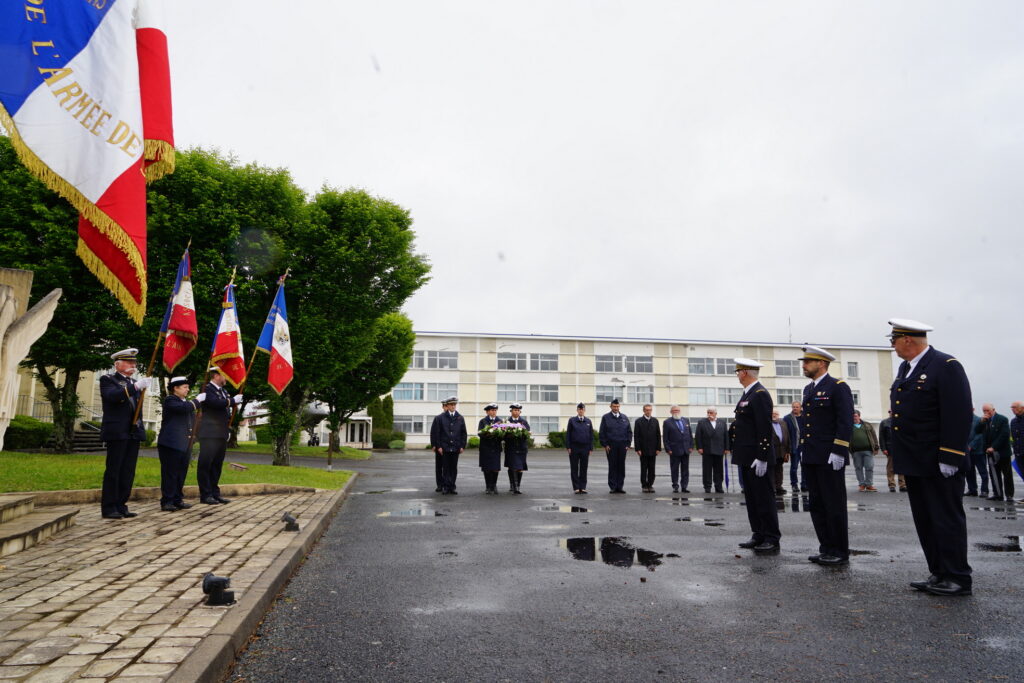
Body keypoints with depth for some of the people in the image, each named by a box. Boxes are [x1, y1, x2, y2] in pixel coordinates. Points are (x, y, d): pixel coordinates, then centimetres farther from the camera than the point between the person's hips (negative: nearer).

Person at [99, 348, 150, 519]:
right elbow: (112, 396, -22)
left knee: (128, 472, 8)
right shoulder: (107, 380, 0)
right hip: (117, 432, -6)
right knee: (113, 471, -2)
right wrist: (135, 387, -28)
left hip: (133, 433, 6)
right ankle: (108, 508, 4)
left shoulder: (134, 382, 19)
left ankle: (121, 506, 14)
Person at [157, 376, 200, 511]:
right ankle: (166, 502, -1)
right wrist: (197, 400, -13)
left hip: (184, 444, 8)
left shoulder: (187, 402, 22)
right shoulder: (169, 400, -5)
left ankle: (178, 500, 15)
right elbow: (184, 408, -25)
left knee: (181, 473, 9)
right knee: (170, 473, -5)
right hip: (171, 443, -8)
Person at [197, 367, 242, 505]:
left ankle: (214, 493, 16)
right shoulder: (207, 389, -8)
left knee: (217, 465, 11)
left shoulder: (223, 391, 19)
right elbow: (216, 403, -24)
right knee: (205, 464, -3)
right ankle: (205, 495, 0)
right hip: (209, 433, -8)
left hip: (222, 434, 8)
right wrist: (233, 400, -14)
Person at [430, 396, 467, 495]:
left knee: (454, 469, 5)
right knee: (445, 468, 0)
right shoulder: (439, 417, 1)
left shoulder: (460, 418, 9)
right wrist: (438, 446, -7)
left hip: (456, 448, 2)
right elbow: (435, 433, -1)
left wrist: (462, 446, 2)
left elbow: (464, 433, 10)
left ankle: (452, 488, 11)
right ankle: (445, 488, 5)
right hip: (444, 448, -2)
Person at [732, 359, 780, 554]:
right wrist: (739, 454, 17)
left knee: (764, 498, -2)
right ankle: (758, 536, 20)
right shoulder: (747, 394, 16)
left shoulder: (760, 394, -14)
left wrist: (761, 457, -21)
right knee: (751, 498, 13)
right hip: (747, 458, 10)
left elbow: (765, 428, -19)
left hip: (757, 458, -10)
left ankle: (772, 540, 5)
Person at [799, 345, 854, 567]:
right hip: (811, 458, 8)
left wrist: (838, 451, -19)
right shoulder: (808, 389, 17)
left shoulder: (838, 387, -8)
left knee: (834, 505, -1)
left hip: (829, 459, -8)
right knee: (816, 505, 11)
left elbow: (846, 422, -14)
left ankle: (840, 552, 9)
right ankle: (826, 549, 20)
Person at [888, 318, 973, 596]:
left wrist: (948, 458, -20)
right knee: (925, 521, 13)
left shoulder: (946, 366, -13)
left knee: (947, 520, 0)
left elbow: (959, 415, -18)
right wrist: (897, 450, 15)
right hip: (914, 462, 9)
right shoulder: (905, 368, 13)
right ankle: (939, 574, 22)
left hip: (939, 464, -9)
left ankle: (958, 579, 10)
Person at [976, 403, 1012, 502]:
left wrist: (994, 447, -19)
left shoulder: (1002, 419, -7)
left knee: (1007, 474, 4)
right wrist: (982, 421, -11)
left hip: (1002, 451, -5)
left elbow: (1004, 435, -15)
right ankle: (997, 494, 10)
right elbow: (977, 431, 2)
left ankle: (1009, 495, 11)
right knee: (994, 474, 5)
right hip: (991, 453, 5)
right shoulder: (984, 421, 10)